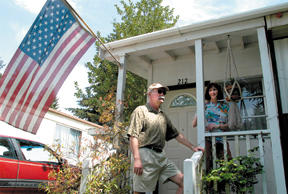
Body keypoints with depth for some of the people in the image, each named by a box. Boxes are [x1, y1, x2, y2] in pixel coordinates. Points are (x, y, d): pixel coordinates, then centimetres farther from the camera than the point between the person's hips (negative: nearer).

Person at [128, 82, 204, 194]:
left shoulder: (163, 116, 21)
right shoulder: (141, 111, -2)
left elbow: (176, 135, 26)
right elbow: (133, 136, -11)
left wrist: (193, 147, 21)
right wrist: (136, 159, -20)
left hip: (161, 156, 7)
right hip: (145, 154, -7)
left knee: (183, 181, 3)